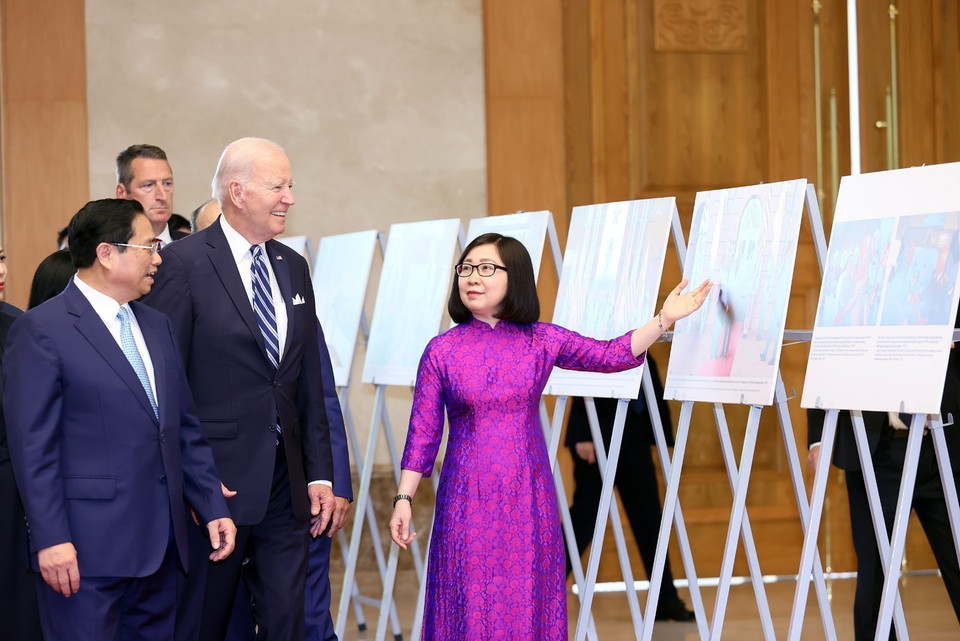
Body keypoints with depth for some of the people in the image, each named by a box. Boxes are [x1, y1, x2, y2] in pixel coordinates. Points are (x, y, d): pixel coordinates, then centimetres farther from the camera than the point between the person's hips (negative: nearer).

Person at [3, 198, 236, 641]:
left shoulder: (157, 327, 16)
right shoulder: (40, 331, -7)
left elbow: (185, 429, 19)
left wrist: (212, 507, 11)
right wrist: (50, 539, -18)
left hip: (160, 546, 7)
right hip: (85, 551, -7)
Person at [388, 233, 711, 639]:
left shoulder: (542, 341, 3)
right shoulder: (441, 351, -1)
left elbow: (612, 355, 6)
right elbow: (423, 433, 1)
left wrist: (664, 319, -3)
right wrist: (403, 499, -4)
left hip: (528, 500, 1)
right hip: (467, 500, -1)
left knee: (527, 606, 4)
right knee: (469, 606, 0)